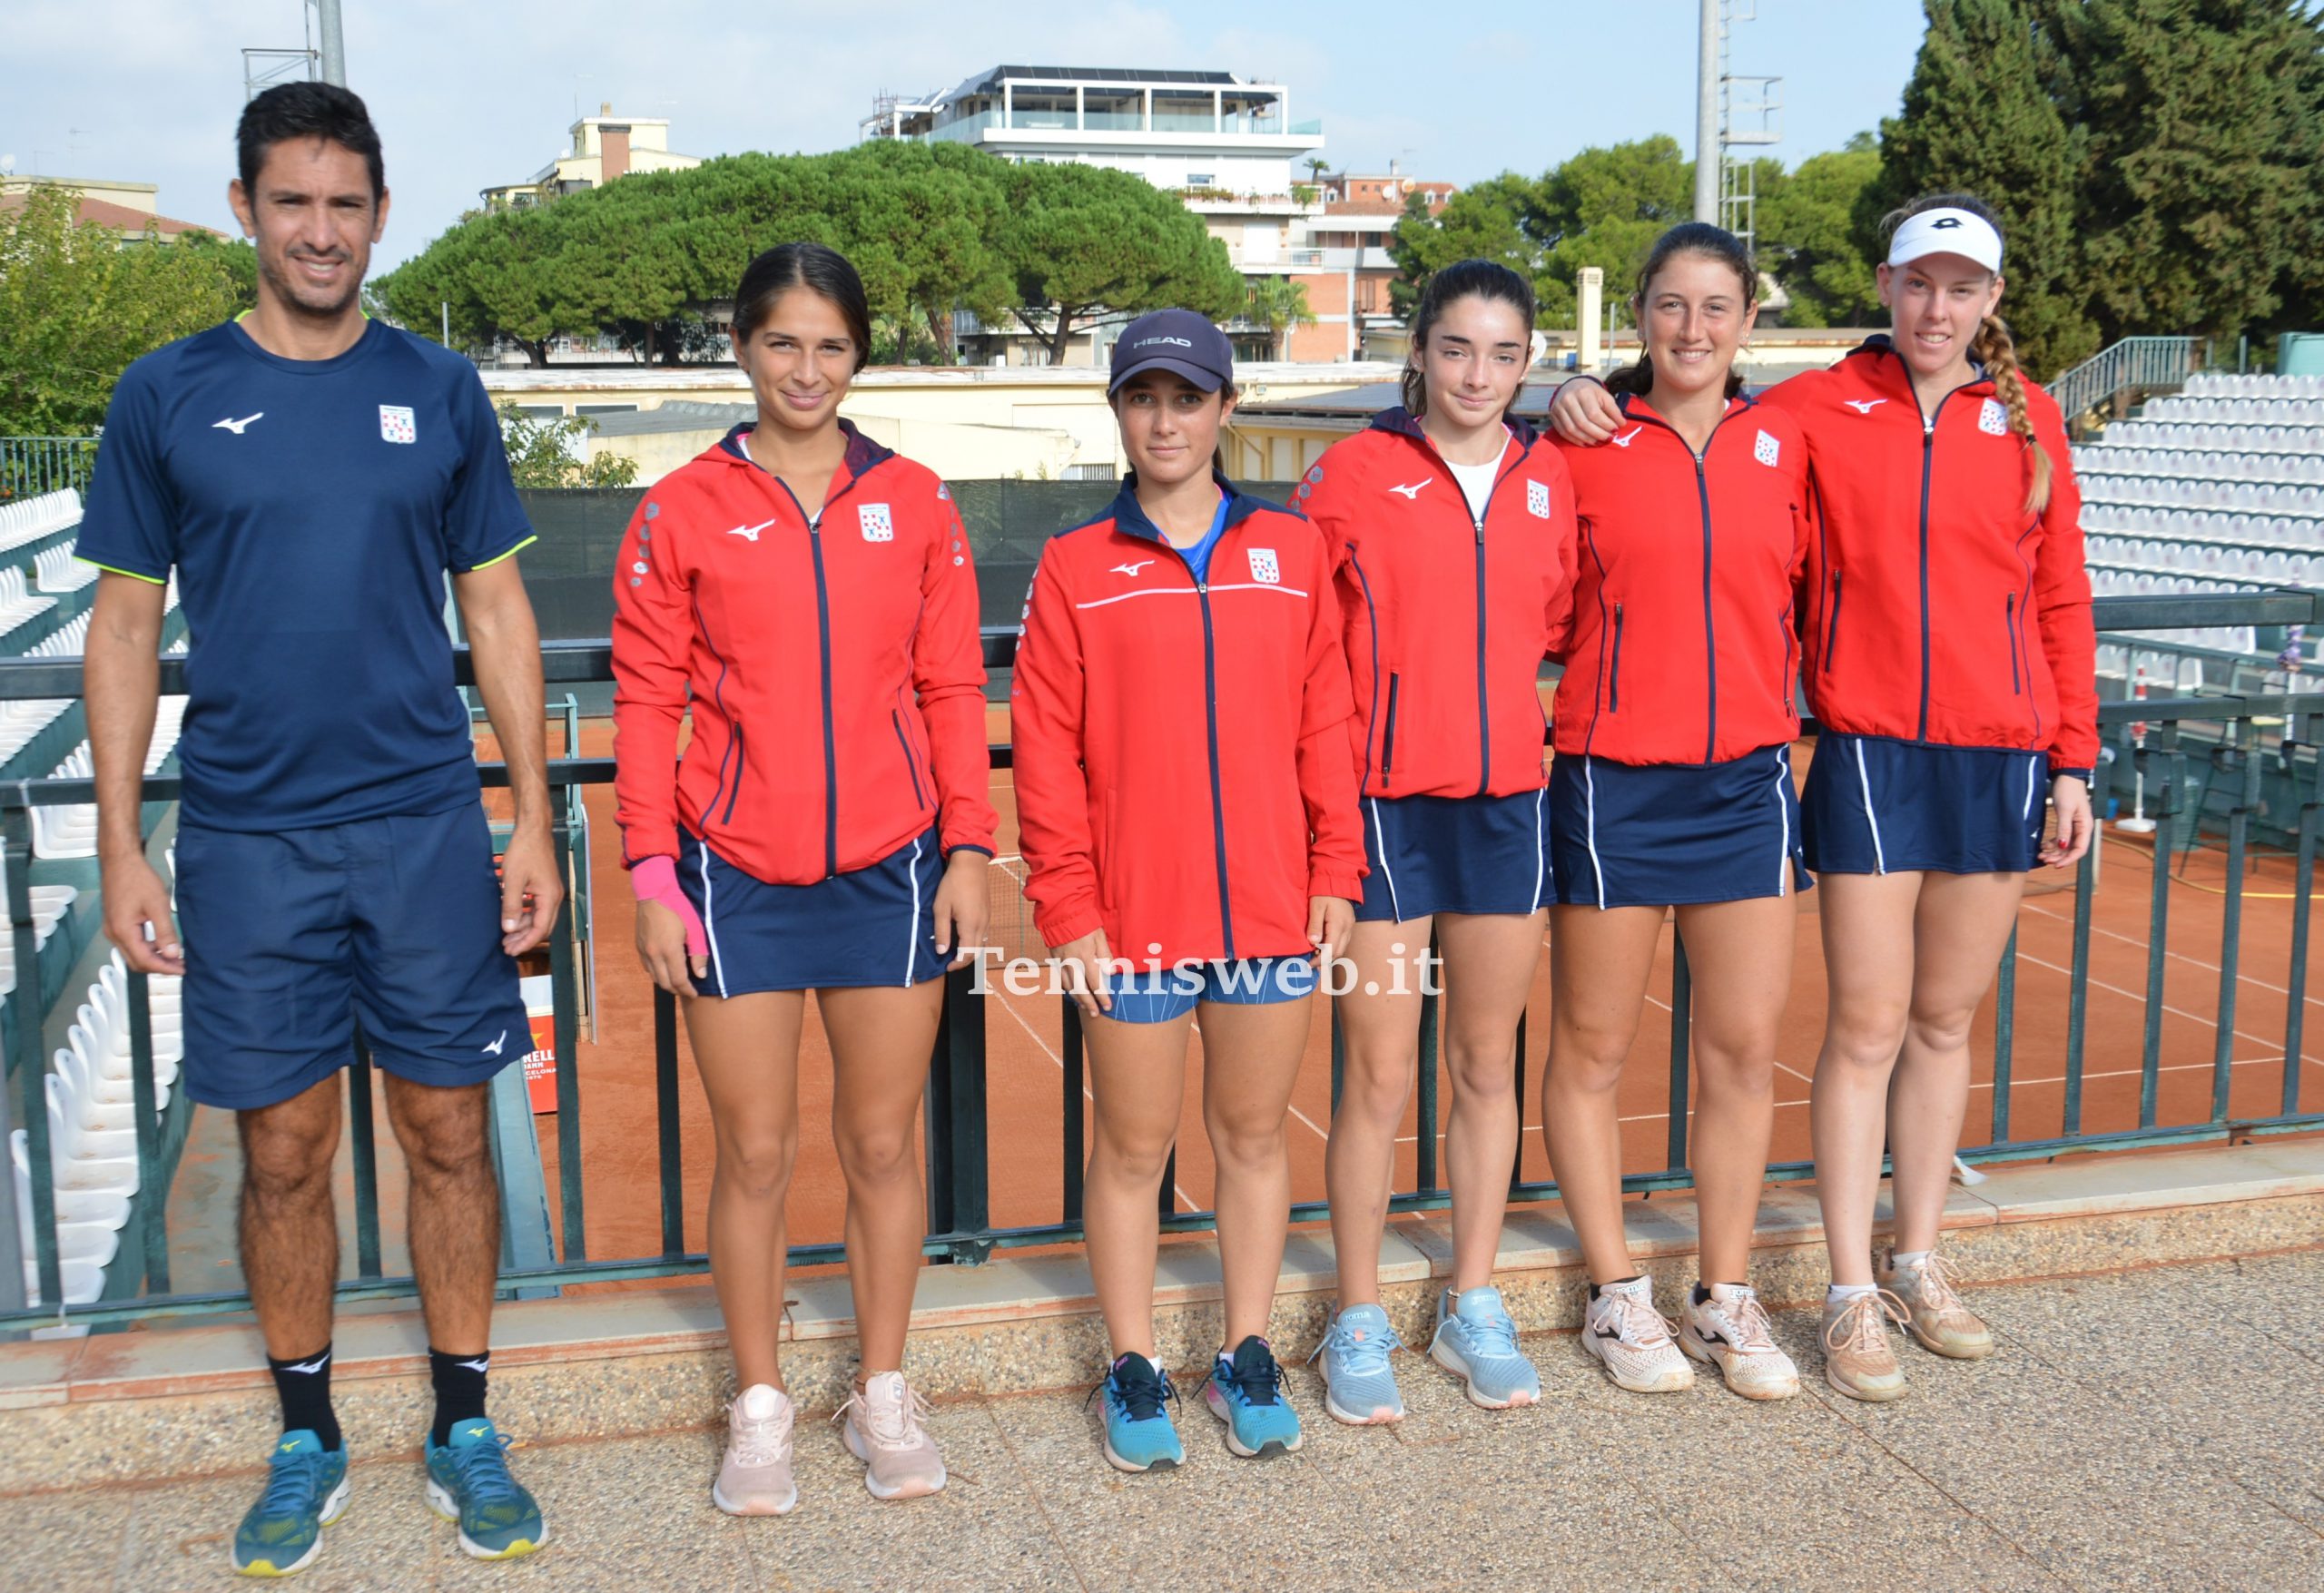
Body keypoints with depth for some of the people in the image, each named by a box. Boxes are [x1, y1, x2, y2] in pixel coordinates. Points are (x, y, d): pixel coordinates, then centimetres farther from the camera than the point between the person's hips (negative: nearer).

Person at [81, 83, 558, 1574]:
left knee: (449, 1134, 6)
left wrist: (535, 820, 1)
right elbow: (126, 626, 5)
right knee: (285, 1153, 8)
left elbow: (498, 612, 6)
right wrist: (121, 848, 0)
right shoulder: (169, 393, 2)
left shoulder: (439, 390, 4)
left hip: (428, 830, 0)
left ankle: (465, 1430, 23)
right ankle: (307, 1442, 26)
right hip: (248, 838, 0)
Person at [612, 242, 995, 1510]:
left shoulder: (914, 502, 5)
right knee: (754, 1156, 7)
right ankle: (759, 1408, 24)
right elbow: (645, 703, 0)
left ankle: (883, 1394, 26)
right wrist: (652, 875, -5)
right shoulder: (683, 511, 1)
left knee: (882, 1145, 10)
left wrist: (967, 848, -1)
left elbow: (952, 689, 5)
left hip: (889, 873, 1)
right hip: (737, 880, -1)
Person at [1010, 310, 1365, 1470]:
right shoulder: (1075, 567, 1)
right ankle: (1134, 1375, 24)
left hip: (1271, 907, 2)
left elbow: (1326, 722, 6)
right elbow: (1046, 752, -2)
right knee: (1133, 1149, 8)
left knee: (1254, 1136, 13)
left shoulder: (1292, 552, 6)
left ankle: (1247, 1362, 28)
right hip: (1132, 919, -1)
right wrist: (1066, 911, -7)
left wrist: (1335, 871, 1)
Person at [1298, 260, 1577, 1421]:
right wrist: (1384, 692, -1)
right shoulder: (1352, 474, -5)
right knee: (1379, 1076, 1)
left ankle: (1473, 1308, 26)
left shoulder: (1546, 481, 7)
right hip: (1384, 804, -4)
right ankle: (1359, 1322, 16)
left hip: (1506, 800, 4)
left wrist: (1486, 679, 10)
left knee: (1487, 1065, 12)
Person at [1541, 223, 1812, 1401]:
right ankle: (1616, 1297, 22)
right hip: (1610, 780, -3)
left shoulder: (1782, 446, 6)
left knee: (1745, 1048, 7)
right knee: (1591, 1048, 6)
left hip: (1747, 778, 3)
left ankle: (1726, 1299, 22)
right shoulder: (1583, 444, -3)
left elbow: (1806, 602, 14)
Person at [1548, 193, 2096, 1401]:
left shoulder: (2028, 419, 6)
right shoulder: (1816, 409, 0)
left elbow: (2060, 602, 8)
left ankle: (1918, 1264, 27)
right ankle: (1852, 1296, 10)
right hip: (1869, 751, -2)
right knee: (1867, 1027, -1)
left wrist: (2072, 763, 6)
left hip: (2000, 755, 3)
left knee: (1945, 1020, 12)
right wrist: (1594, 412, -11)